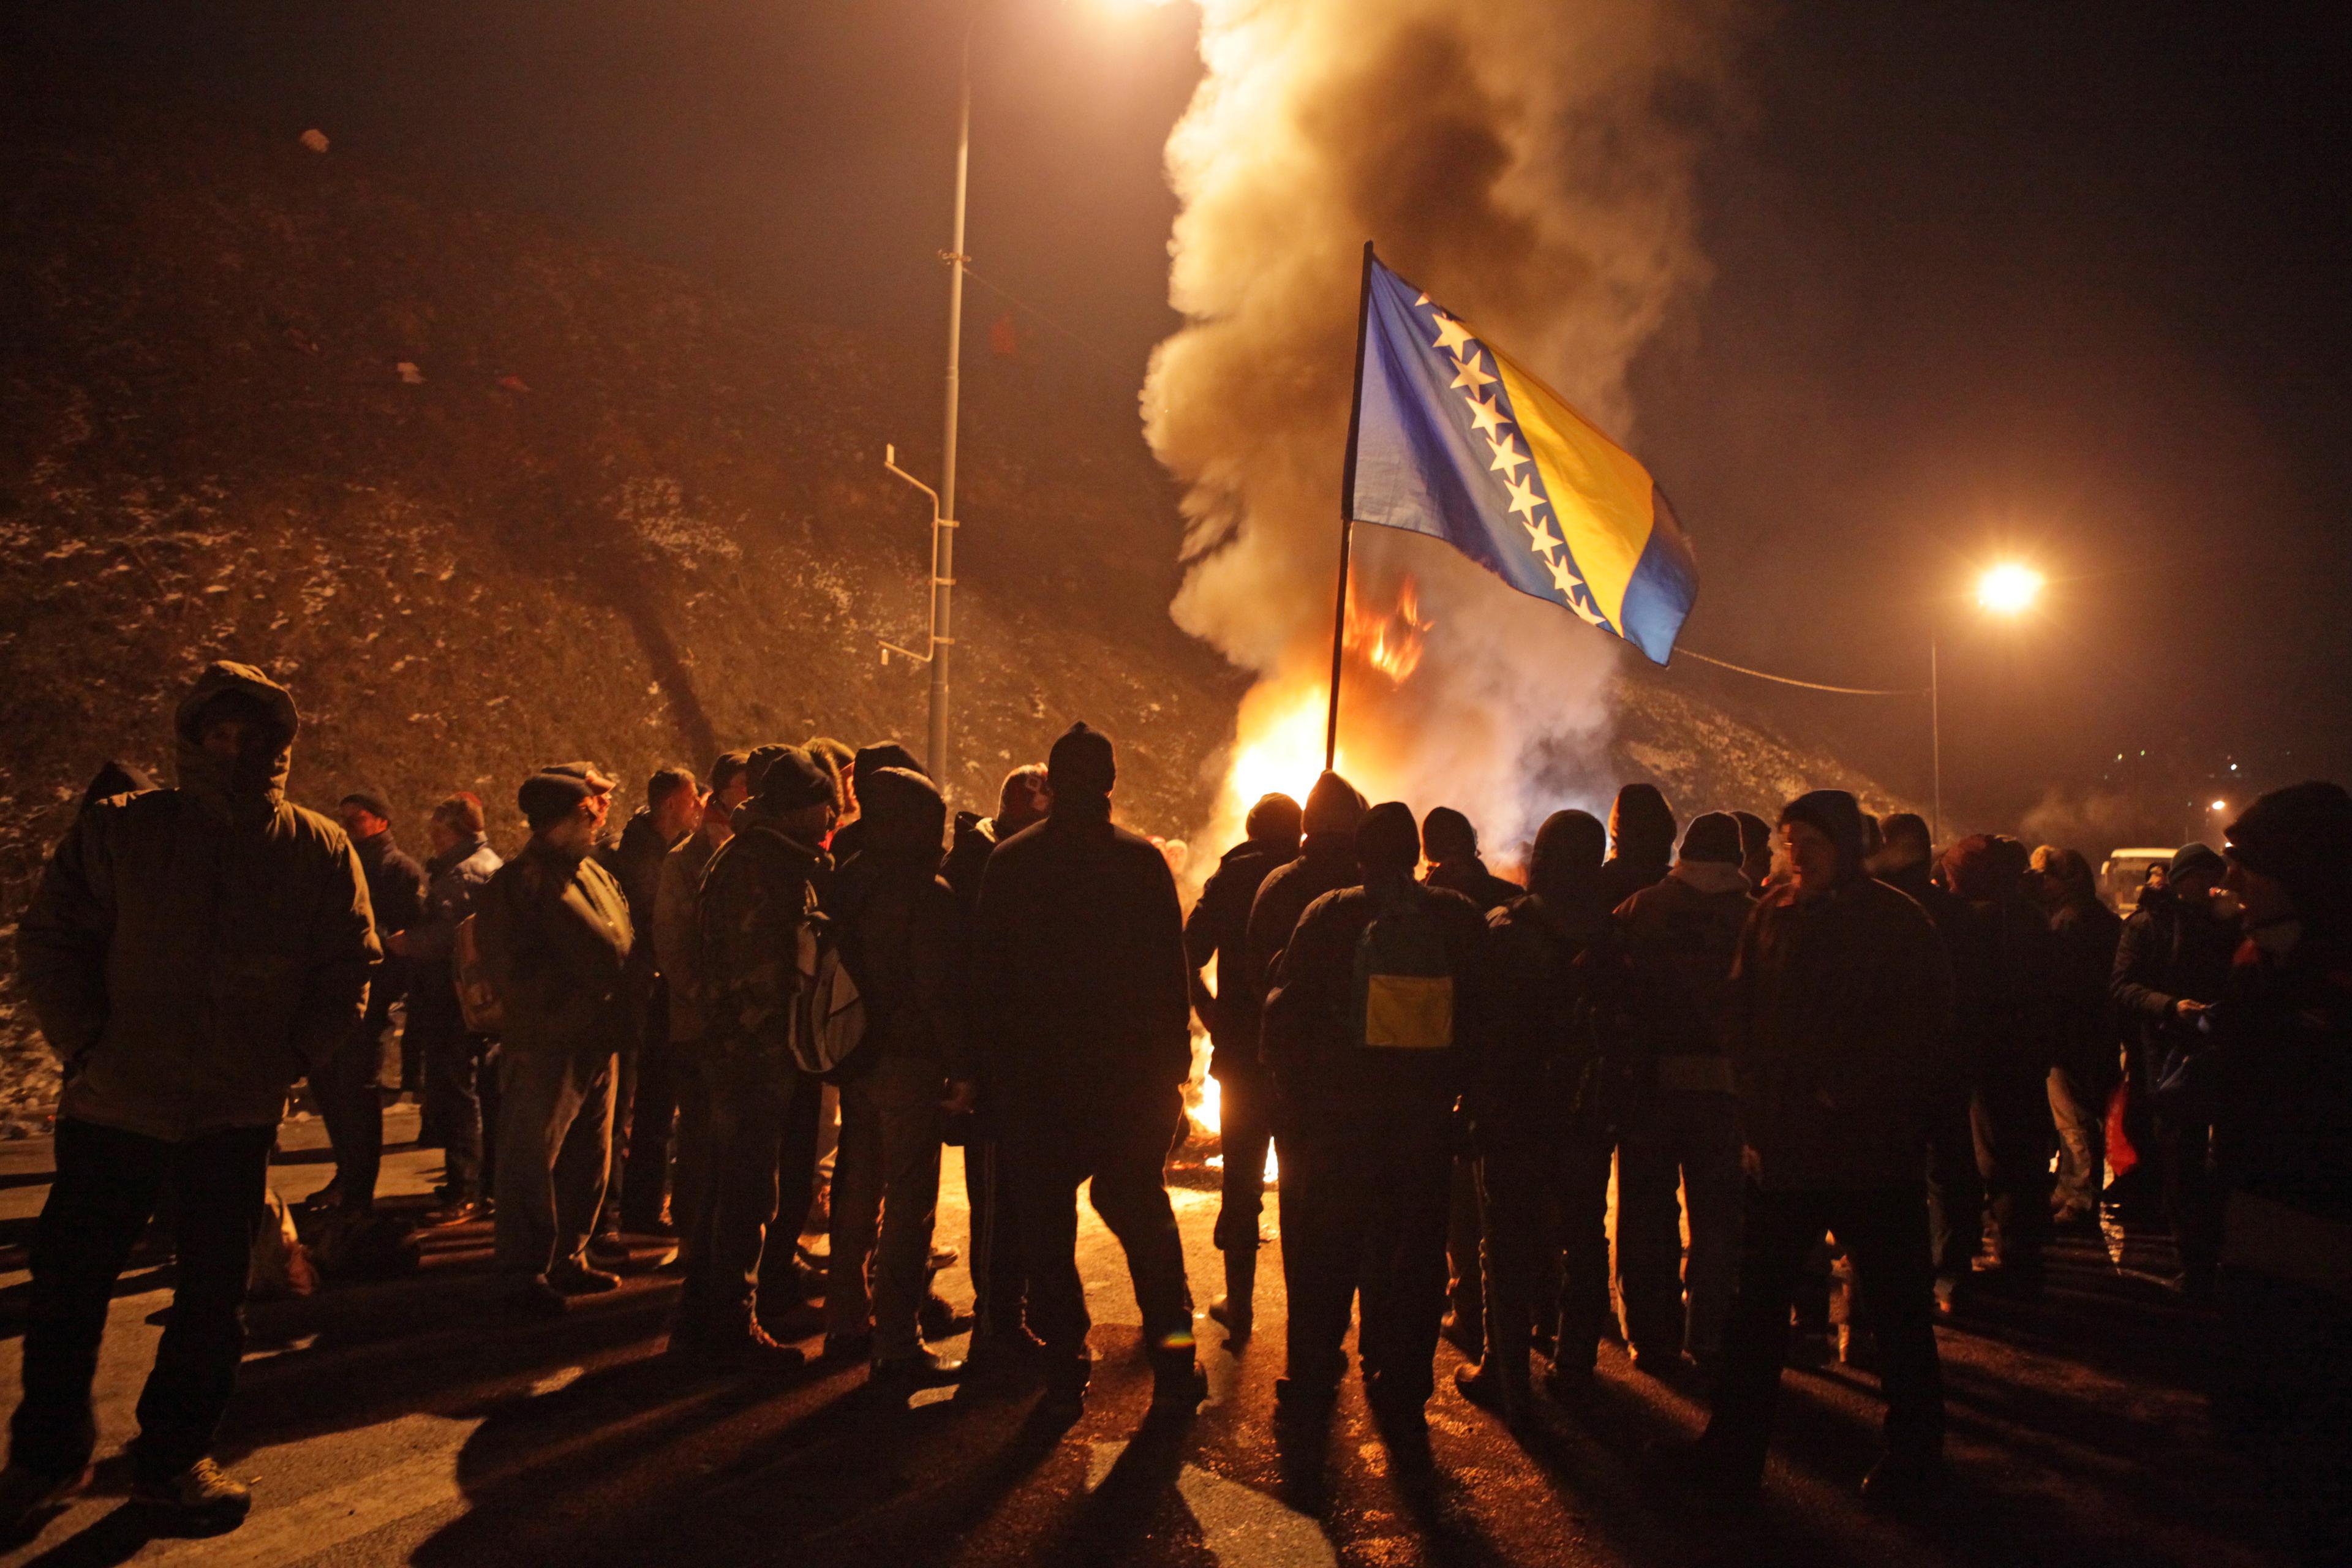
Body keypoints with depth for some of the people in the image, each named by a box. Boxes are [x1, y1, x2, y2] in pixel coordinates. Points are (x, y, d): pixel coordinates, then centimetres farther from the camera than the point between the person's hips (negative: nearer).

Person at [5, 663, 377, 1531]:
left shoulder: (320, 851, 0)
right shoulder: (118, 830, -2)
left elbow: (350, 968, 4)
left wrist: (291, 1056, -4)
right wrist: (86, 1044, -8)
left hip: (240, 1112, 1)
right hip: (114, 1102, 0)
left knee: (214, 1293, 9)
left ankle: (173, 1455, 27)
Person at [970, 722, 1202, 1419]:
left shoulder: (1010, 861, -1)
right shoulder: (1142, 860, -5)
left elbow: (985, 973, 2)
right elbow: (1171, 968, -4)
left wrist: (995, 1060, 9)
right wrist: (1174, 1059, 3)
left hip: (1037, 1073, 0)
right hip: (1128, 1069, 0)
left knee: (1046, 1220, 8)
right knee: (1141, 1207, 13)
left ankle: (1065, 1372, 10)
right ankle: (1173, 1365, 11)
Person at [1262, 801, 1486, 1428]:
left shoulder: (1328, 914, -7)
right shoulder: (1460, 919, -2)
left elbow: (1285, 1012, -5)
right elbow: (1479, 1018, 2)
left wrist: (1295, 1094, 4)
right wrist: (1452, 1088, 10)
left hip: (1335, 1117, -1)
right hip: (1426, 1119, 2)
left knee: (1323, 1251, 12)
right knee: (1413, 1252, 13)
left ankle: (1311, 1377, 20)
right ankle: (1400, 1385, 19)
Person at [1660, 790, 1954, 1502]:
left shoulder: (1897, 922, -4)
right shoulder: (1772, 914, 7)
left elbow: (1925, 1030, -7)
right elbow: (1741, 1016, 10)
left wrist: (1848, 1095, -15)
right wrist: (1758, 1109, -2)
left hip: (1872, 1149, -4)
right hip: (1784, 1145, 4)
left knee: (1897, 1307, 9)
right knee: (1757, 1300, 7)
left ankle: (1913, 1455, 25)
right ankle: (1734, 1449, 17)